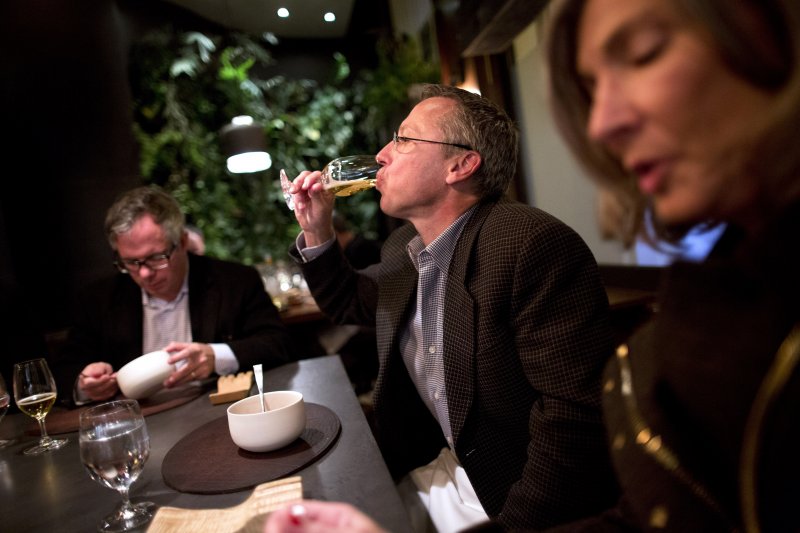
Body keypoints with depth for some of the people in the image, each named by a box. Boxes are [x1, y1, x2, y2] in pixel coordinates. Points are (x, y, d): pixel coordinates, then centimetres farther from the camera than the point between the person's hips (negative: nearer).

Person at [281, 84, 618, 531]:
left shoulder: (535, 243, -23)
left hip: (510, 495, -6)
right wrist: (316, 230, 4)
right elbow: (350, 305, 19)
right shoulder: (402, 248, 3)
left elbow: (573, 411, -25)